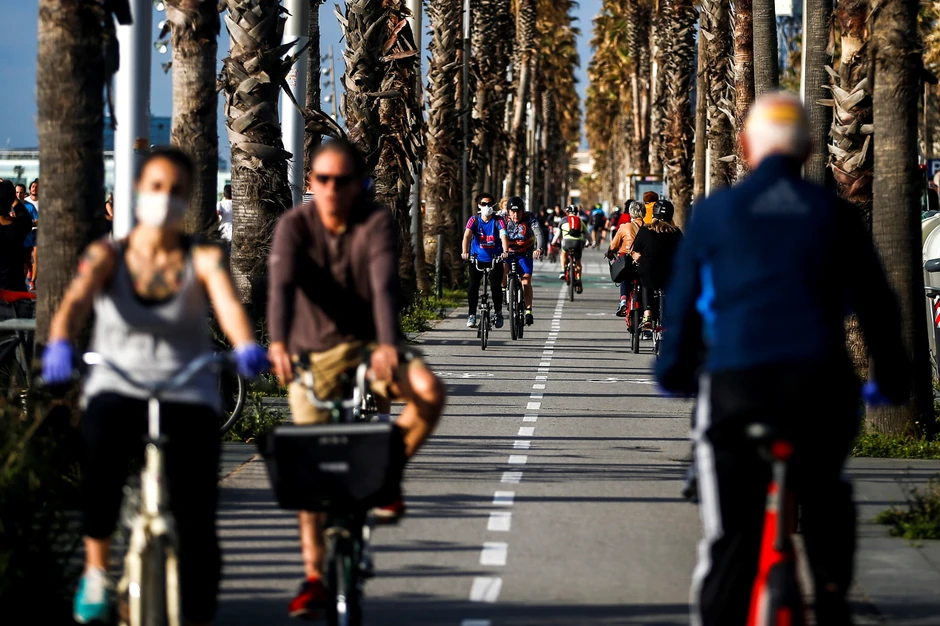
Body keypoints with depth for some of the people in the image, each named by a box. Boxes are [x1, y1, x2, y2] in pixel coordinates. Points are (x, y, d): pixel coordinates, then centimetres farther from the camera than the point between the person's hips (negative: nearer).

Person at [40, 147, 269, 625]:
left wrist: (246, 346, -41)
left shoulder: (204, 259, 1)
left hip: (188, 395, 1)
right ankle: (96, 570, -9)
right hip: (117, 389, -1)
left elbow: (227, 302, -18)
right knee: (104, 456, -34)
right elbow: (75, 301, -16)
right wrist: (59, 345, -39)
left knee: (196, 522, -11)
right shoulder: (107, 256, 2)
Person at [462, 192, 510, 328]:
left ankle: (498, 312, 12)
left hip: (494, 259, -1)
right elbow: (467, 236, -18)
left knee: (496, 286, -11)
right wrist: (465, 252, -37)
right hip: (477, 259, 1)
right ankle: (472, 315, 0)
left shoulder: (498, 221, -7)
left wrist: (505, 252, -41)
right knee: (473, 286, -13)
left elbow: (503, 236, -22)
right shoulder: (474, 220, -5)